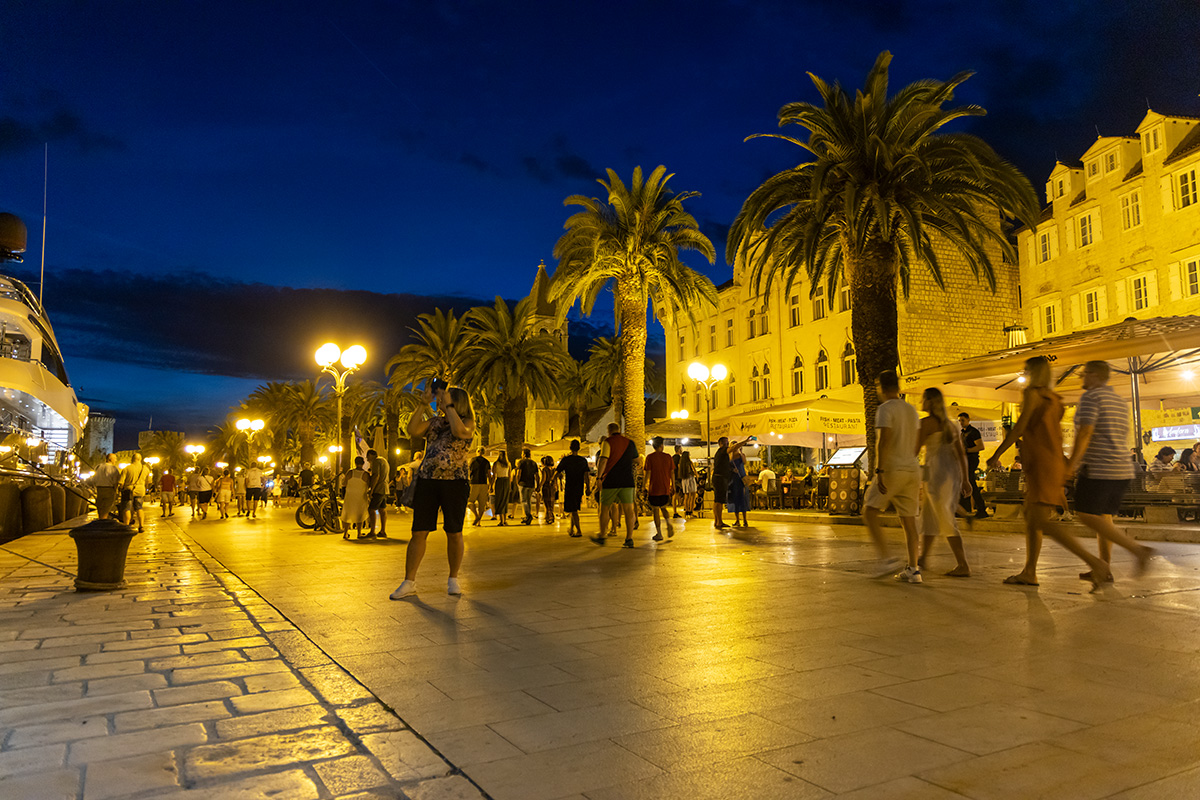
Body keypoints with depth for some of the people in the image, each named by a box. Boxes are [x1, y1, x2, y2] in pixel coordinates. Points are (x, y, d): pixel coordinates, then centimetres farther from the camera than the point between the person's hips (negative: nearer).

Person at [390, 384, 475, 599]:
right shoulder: (434, 421, 16)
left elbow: (459, 431, -19)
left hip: (454, 483, -3)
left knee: (454, 533, 3)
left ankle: (453, 579, 19)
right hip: (427, 482, 3)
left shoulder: (467, 422, 4)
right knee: (418, 532, 1)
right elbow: (412, 430, -1)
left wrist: (449, 406, -11)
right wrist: (424, 403, -1)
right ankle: (409, 582, 9)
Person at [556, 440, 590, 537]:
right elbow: (587, 475, -2)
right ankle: (571, 530, 24)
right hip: (579, 489, 4)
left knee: (573, 510, -2)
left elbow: (558, 472, -3)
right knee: (574, 510, 18)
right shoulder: (583, 460, 2)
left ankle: (579, 531, -10)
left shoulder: (566, 459, -8)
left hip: (569, 488, -4)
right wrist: (588, 487, 2)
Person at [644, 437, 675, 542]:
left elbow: (648, 473, -9)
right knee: (663, 507, 22)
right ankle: (668, 522, -5)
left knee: (656, 510, 5)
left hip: (654, 488, -3)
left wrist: (645, 487, -3)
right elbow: (672, 472, 5)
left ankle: (659, 534, 4)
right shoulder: (668, 457, 3)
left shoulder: (650, 457, -5)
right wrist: (673, 485, 15)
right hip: (666, 488, 3)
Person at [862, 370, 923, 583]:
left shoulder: (885, 409, -9)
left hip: (892, 469, -7)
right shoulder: (912, 410, 15)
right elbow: (916, 444, 19)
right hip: (912, 469, 7)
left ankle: (885, 558, -6)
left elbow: (884, 440, -19)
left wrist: (879, 470, -21)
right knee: (908, 520, 8)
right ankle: (913, 569, 8)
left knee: (869, 510, 3)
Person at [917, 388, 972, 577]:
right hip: (953, 473, 9)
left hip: (937, 472, -9)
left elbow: (915, 450, -11)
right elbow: (962, 453, 14)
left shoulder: (926, 422, -8)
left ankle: (963, 566, -4)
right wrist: (965, 480, 16)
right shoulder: (949, 424, 16)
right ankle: (922, 558, 27)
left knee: (947, 522, -4)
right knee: (928, 516, 18)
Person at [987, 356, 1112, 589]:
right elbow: (1056, 434, 22)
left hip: (1042, 465, -10)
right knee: (1030, 517, 12)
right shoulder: (1053, 399, 19)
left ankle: (1094, 563, -22)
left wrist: (996, 455, -7)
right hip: (1054, 462, 10)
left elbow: (1019, 428, -12)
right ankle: (1029, 573, 16)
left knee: (1040, 520, -17)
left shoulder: (1032, 394, -6)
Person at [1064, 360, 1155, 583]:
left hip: (1098, 470, -9)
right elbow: (1124, 438, 22)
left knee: (1087, 516, -6)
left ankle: (1137, 549, -15)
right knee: (1103, 516, 12)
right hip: (1122, 470, 9)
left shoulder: (1091, 397, -10)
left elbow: (1085, 433, -20)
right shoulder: (1119, 402, 18)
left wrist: (1071, 464, -17)